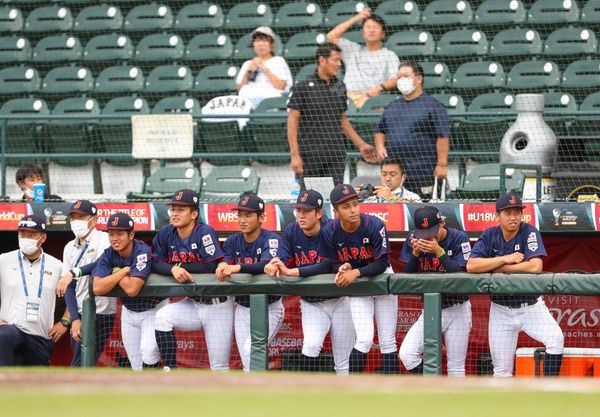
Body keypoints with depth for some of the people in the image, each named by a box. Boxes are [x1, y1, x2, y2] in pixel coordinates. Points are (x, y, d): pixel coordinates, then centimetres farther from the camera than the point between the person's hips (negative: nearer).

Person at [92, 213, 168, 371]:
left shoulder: (142, 252, -26)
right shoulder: (108, 255, -10)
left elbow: (132, 289, -36)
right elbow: (98, 288, -23)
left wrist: (116, 274, -20)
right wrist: (124, 271, -25)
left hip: (154, 309, -6)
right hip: (129, 312, 6)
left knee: (148, 350, -28)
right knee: (136, 363, 6)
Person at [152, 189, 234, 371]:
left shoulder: (205, 232, -17)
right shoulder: (166, 233, -2)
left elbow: (211, 267, -24)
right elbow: (154, 263, -5)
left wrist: (182, 267, -16)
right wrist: (173, 269, -25)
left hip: (217, 305, -4)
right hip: (192, 304, 4)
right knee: (162, 317, -24)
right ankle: (170, 372, -19)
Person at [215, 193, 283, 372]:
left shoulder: (271, 239, -14)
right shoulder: (232, 241, 3)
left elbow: (267, 265, -33)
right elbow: (223, 263, -11)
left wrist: (238, 268, -50)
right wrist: (222, 268, -38)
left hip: (269, 308, -5)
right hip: (242, 308, 5)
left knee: (250, 350, -24)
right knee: (247, 363, 5)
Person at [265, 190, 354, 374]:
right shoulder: (291, 231, -4)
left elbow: (327, 267, -30)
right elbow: (283, 262, -10)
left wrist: (291, 272, -38)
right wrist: (275, 267, -35)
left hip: (338, 300, -2)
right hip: (311, 303, 2)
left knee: (343, 363, 1)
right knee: (311, 345, -23)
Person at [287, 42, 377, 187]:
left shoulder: (340, 87, 12)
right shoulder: (303, 87, -3)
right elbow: (292, 122, -5)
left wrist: (361, 145, 17)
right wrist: (295, 154, -13)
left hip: (336, 155, 4)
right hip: (311, 154, -4)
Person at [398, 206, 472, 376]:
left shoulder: (458, 239, -13)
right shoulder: (414, 240, -3)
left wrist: (439, 252, -30)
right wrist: (415, 253, -20)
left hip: (457, 310, -3)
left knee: (456, 368, 0)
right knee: (407, 354, -17)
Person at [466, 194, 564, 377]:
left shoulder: (529, 232, -10)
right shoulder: (490, 235, -2)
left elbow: (535, 266, -26)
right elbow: (471, 266, -15)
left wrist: (497, 268, -19)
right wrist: (505, 259, -22)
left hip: (531, 306, -2)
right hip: (501, 310, 2)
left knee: (555, 338, -27)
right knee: (502, 371, 3)